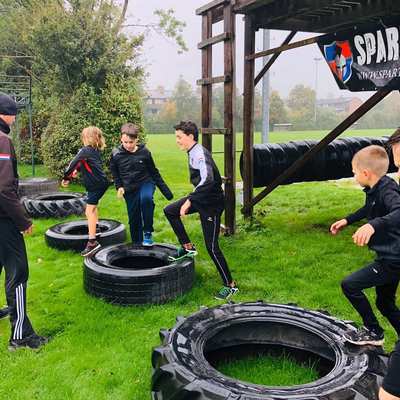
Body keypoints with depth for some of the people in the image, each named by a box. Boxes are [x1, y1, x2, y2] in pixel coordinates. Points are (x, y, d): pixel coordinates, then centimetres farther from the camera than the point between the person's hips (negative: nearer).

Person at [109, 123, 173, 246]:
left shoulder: (144, 152, -9)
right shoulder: (116, 154, -7)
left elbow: (154, 172, 1)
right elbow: (114, 173, 12)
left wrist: (166, 190, 2)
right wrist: (119, 187, -2)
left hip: (146, 183, -2)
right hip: (130, 189, 2)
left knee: (146, 198, -35)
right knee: (134, 219, 6)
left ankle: (148, 231, -19)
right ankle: (137, 244, 25)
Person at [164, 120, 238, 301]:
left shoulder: (200, 154, -23)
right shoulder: (193, 153, 7)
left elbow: (207, 180, -39)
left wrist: (189, 201, -39)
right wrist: (191, 199, 29)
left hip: (212, 204, -9)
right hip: (201, 198, 9)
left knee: (212, 247, -6)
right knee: (169, 211, 11)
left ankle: (230, 286, 7)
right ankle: (188, 247, 20)